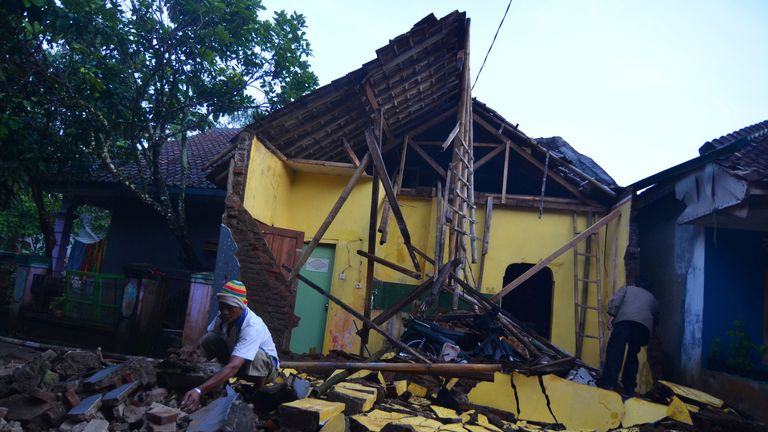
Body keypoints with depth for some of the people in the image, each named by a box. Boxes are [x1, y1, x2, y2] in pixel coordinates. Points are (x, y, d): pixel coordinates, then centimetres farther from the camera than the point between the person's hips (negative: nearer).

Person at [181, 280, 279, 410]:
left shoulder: (252, 326, -37)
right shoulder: (223, 315, -16)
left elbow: (233, 366, -47)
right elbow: (208, 334, 5)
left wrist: (199, 390, -56)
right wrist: (194, 347, -20)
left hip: (266, 365, -5)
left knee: (256, 355, -40)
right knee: (209, 339, -16)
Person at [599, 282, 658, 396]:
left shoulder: (628, 288, 34)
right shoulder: (652, 298, 41)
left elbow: (615, 300, 12)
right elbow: (656, 319, 38)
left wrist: (612, 316, 2)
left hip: (625, 319, -3)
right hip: (645, 324, 3)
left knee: (615, 351, -12)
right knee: (632, 355, 14)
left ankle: (608, 385, -24)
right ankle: (628, 389, 11)